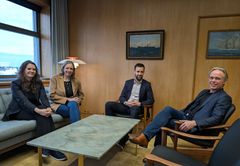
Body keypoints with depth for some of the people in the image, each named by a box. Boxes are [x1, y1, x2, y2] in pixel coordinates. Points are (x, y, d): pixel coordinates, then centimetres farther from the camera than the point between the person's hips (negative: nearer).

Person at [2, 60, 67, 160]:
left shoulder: (38, 83, 5)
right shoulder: (15, 84, -9)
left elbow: (43, 97, -10)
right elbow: (23, 100, -24)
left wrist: (48, 108, -33)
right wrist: (38, 110, -42)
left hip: (34, 109, 4)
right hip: (19, 111, -4)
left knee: (45, 113, -31)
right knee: (40, 115, -32)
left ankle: (47, 148, -32)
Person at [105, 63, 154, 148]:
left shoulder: (147, 84, 6)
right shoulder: (128, 82, 14)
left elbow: (151, 100, 0)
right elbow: (121, 97, 10)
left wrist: (139, 103, -17)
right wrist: (126, 102, -13)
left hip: (137, 107, -3)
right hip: (126, 106, 4)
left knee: (134, 110, -40)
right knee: (108, 104, -19)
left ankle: (123, 138, -33)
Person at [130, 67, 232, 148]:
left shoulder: (224, 98, -4)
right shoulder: (204, 92, 20)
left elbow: (216, 119, -17)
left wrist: (193, 123, -31)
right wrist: (175, 114, 10)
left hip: (196, 127, -7)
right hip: (186, 117, 7)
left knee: (163, 122, -20)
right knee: (168, 109, -20)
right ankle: (145, 136, -19)